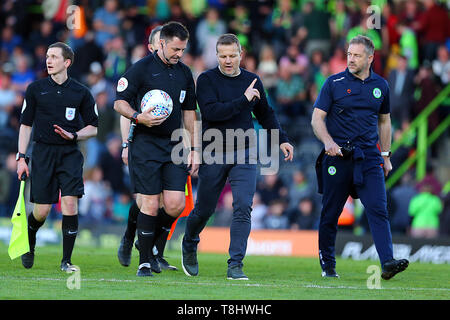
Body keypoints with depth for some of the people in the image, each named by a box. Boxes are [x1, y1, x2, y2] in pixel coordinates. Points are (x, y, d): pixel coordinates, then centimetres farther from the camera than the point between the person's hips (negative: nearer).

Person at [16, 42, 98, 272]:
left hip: (70, 153, 0)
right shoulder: (35, 89, 4)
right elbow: (26, 125, 8)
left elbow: (93, 128, 10)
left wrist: (73, 135, -10)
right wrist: (21, 157, 2)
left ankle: (66, 260, -6)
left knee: (70, 204, -14)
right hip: (42, 152, 0)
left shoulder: (81, 92, 4)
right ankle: (29, 244, 30)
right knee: (41, 211, -2)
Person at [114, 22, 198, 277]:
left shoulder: (185, 73, 13)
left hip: (174, 146, 5)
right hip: (145, 144, -5)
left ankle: (151, 243, 20)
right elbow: (119, 102, -1)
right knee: (150, 204, -8)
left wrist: (193, 149, 15)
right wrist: (138, 117, -20)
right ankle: (144, 262, 2)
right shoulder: (142, 68, -3)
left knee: (176, 204, -7)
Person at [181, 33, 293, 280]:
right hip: (213, 155, -2)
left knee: (243, 208, -13)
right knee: (204, 209, 8)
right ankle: (189, 246, 38)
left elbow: (265, 114, 23)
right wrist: (243, 100, -20)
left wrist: (282, 140, 15)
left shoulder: (252, 81, 9)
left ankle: (235, 265, -12)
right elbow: (211, 112, -19)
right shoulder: (206, 80, -4)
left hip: (243, 154, 2)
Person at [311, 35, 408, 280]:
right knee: (330, 213, 4)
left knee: (378, 209, -13)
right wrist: (328, 141, -19)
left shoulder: (380, 85, 11)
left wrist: (385, 155, 19)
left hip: (368, 158, 1)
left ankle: (387, 262, -23)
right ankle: (327, 264, 18)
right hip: (337, 156, -1)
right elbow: (317, 117, -1)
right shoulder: (334, 83, 2)